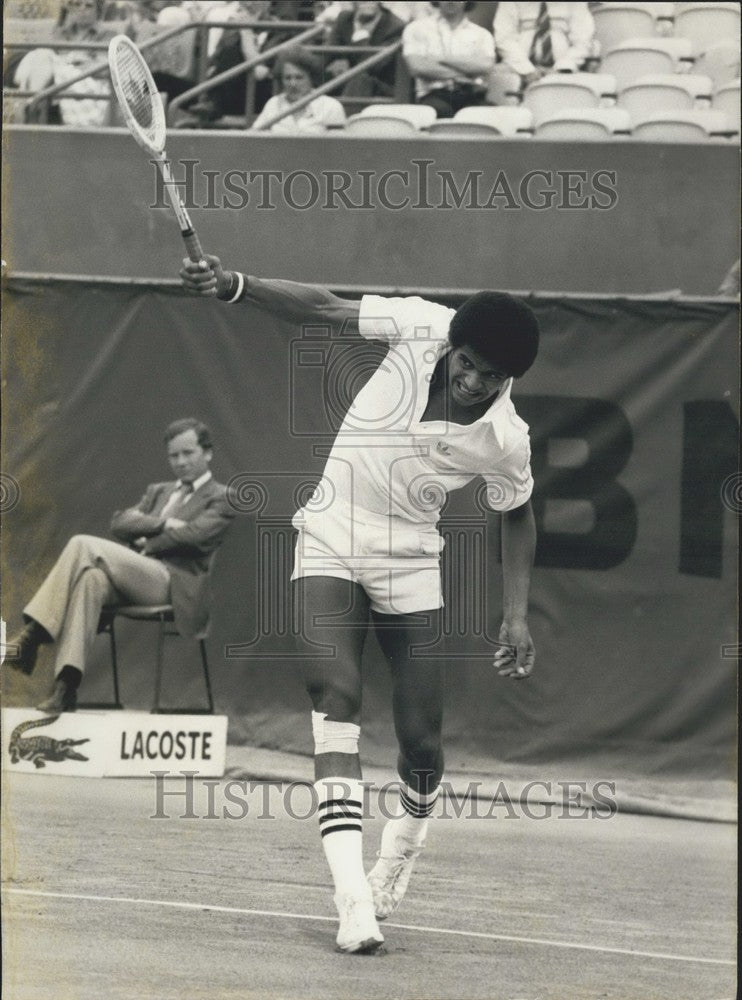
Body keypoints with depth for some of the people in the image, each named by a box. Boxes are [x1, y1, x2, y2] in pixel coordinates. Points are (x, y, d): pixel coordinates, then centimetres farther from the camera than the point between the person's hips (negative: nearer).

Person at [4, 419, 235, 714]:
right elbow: (119, 523, 14)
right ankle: (65, 686, -42)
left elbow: (193, 536, -7)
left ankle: (33, 633, -24)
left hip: (174, 584, -6)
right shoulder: (159, 492, 31)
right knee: (90, 578, -33)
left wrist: (144, 541, 0)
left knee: (82, 544, -24)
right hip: (132, 578, 6)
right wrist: (163, 524, -2)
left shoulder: (221, 499, 11)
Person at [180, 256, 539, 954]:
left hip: (409, 562, 0)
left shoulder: (505, 442, -14)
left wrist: (517, 617, -2)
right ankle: (352, 893, -30)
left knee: (420, 738, -1)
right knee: (335, 694, -21)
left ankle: (406, 839, 37)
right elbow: (318, 309, -15)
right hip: (330, 536, 0)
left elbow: (517, 517, 4)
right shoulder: (421, 327, -16)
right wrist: (234, 287, -31)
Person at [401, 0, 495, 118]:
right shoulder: (418, 28, 13)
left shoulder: (481, 34, 17)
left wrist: (441, 58, -3)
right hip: (434, 95, -2)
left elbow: (486, 66, -3)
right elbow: (416, 66, -4)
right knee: (441, 110, -38)